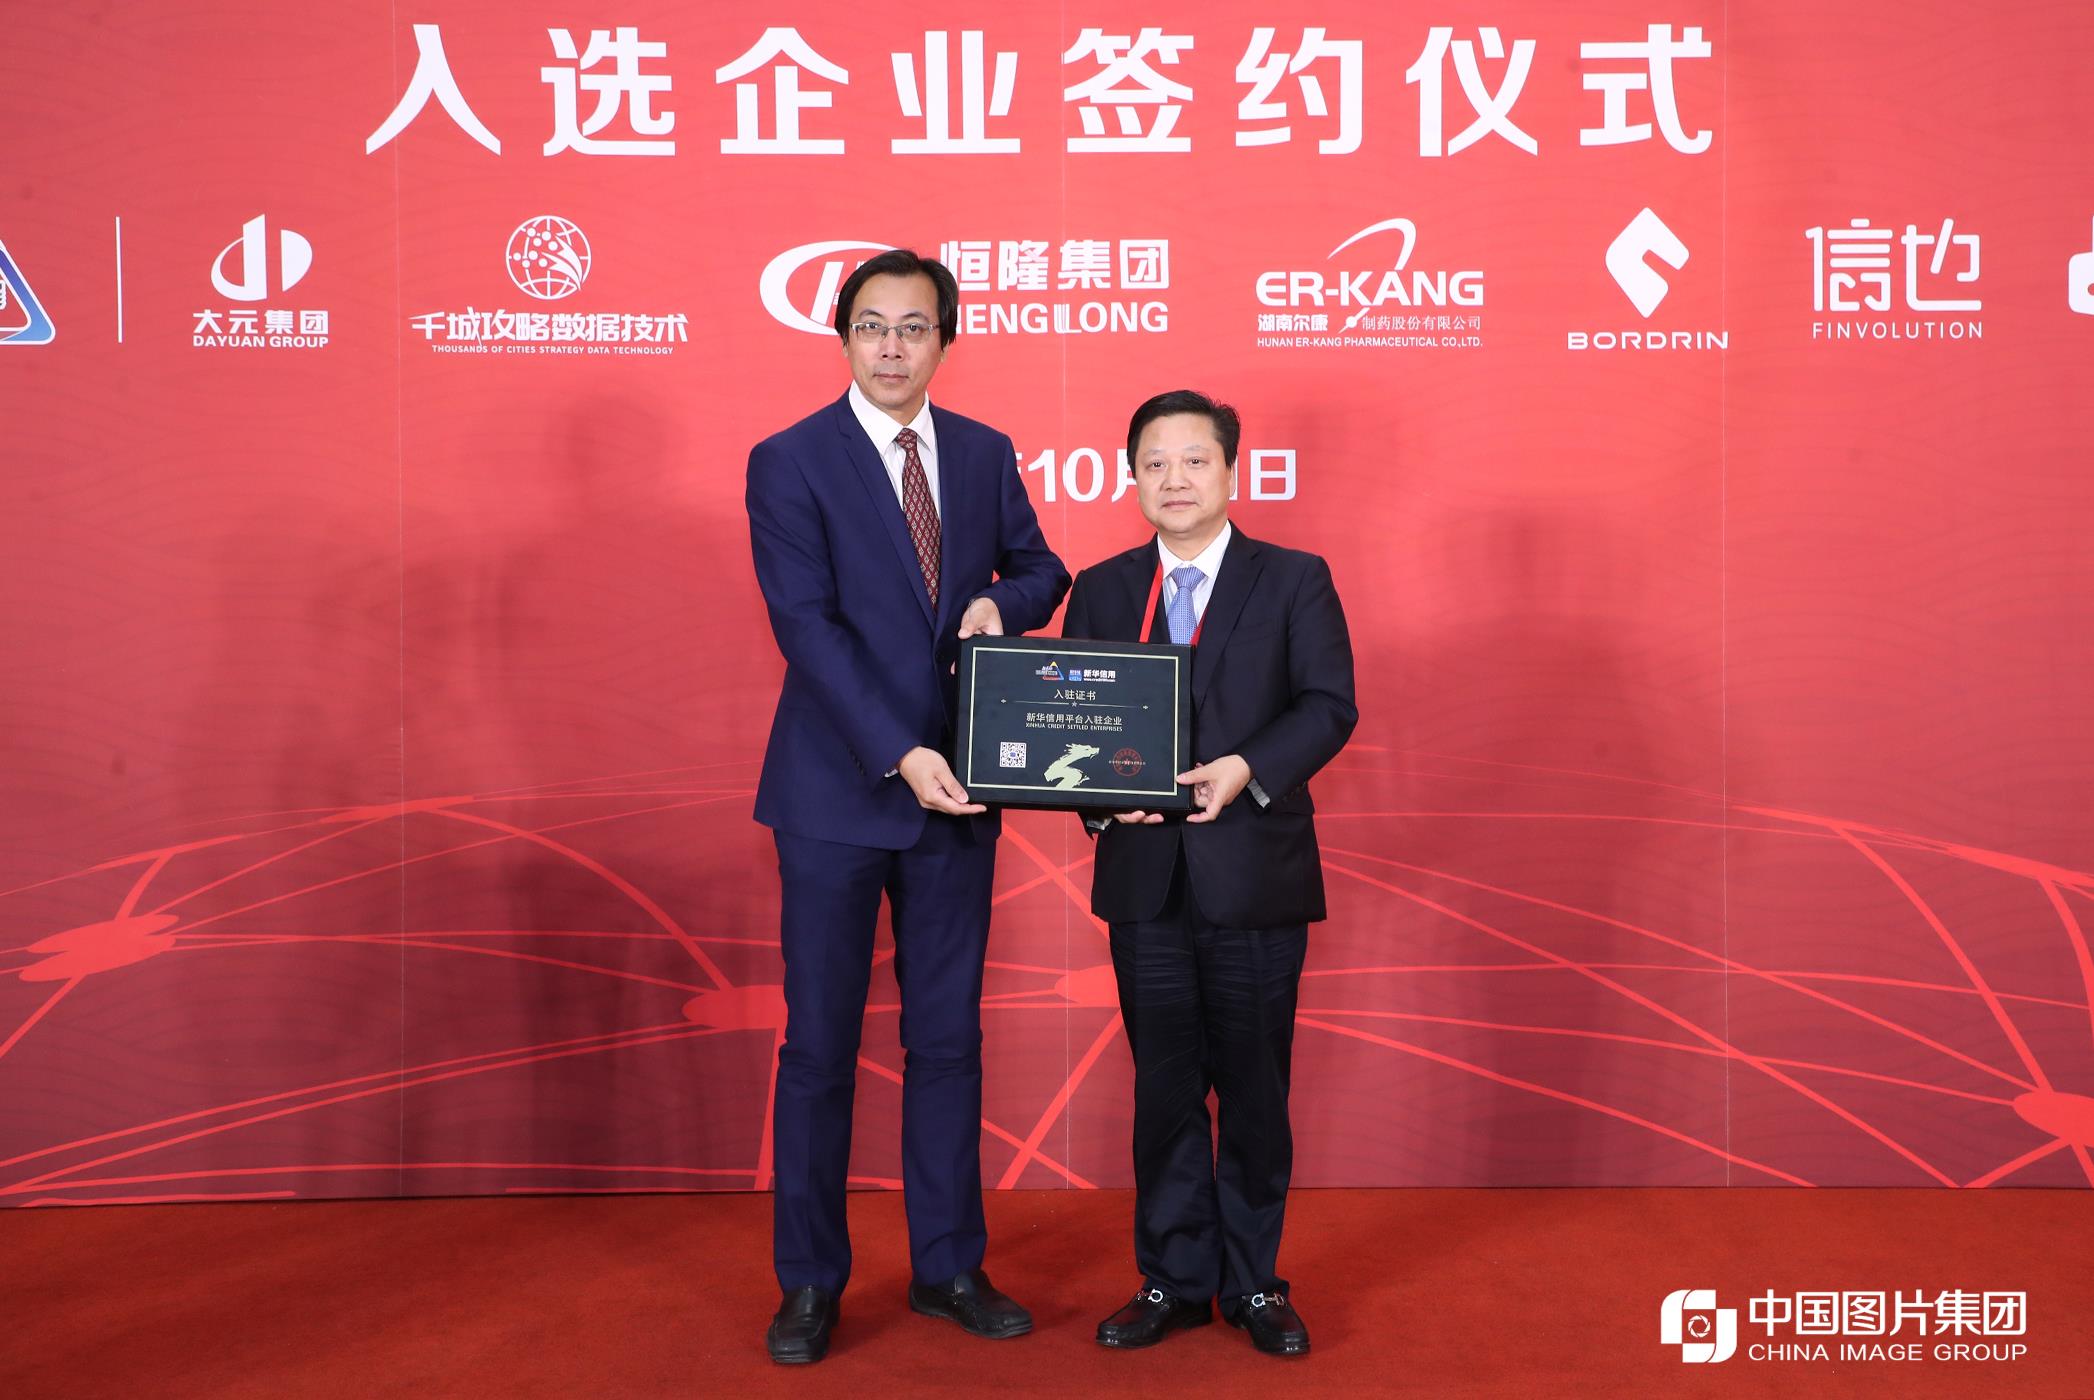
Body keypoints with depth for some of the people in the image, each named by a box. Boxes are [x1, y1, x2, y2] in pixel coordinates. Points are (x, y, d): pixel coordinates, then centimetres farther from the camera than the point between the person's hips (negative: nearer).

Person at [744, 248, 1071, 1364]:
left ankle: (948, 1267, 25)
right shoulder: (789, 462, -5)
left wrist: (1003, 602, -7)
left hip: (955, 791, 4)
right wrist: (901, 756, -22)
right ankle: (809, 1282, 20)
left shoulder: (986, 454, 8)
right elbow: (806, 623, -14)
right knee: (819, 1042, 5)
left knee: (949, 1035, 11)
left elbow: (1040, 568, 18)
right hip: (836, 793, -3)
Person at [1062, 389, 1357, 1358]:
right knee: (1163, 1088, 10)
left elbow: (1329, 705, -5)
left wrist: (1246, 769, -20)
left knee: (1255, 1088, 8)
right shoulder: (1100, 591, 9)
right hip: (1145, 876, 2)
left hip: (1255, 873, -2)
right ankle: (1174, 1279, 23)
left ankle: (1252, 1282, 24)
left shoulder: (1295, 581, 3)